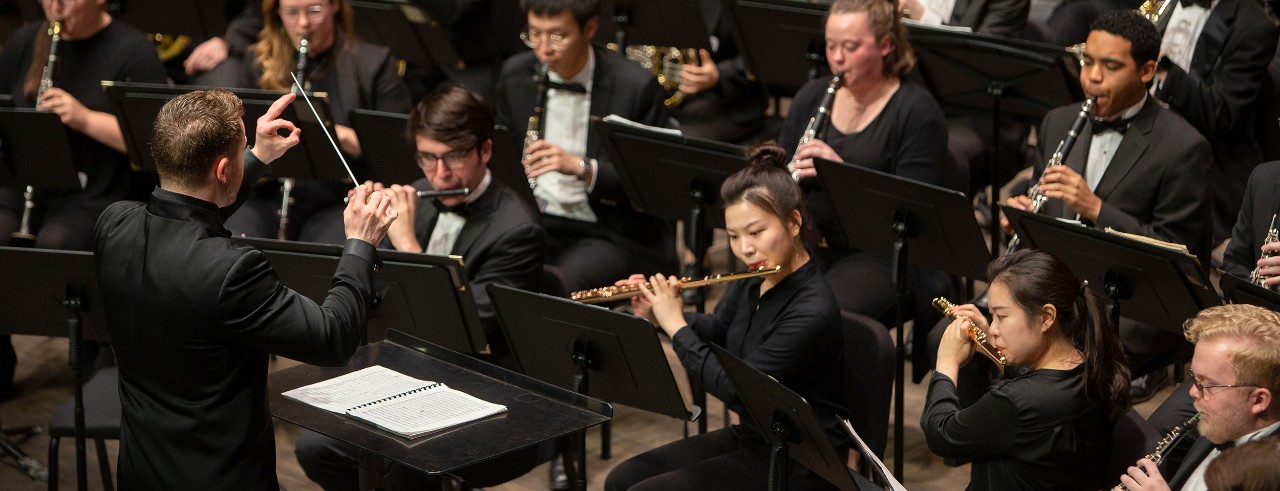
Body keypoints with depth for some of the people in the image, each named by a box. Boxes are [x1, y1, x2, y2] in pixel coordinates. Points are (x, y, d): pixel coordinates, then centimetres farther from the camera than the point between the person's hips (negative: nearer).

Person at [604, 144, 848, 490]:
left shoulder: (812, 312, -27)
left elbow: (738, 392, -28)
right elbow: (716, 331, 19)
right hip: (749, 437, 8)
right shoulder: (753, 279, -2)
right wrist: (656, 316, 2)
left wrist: (676, 325, -19)